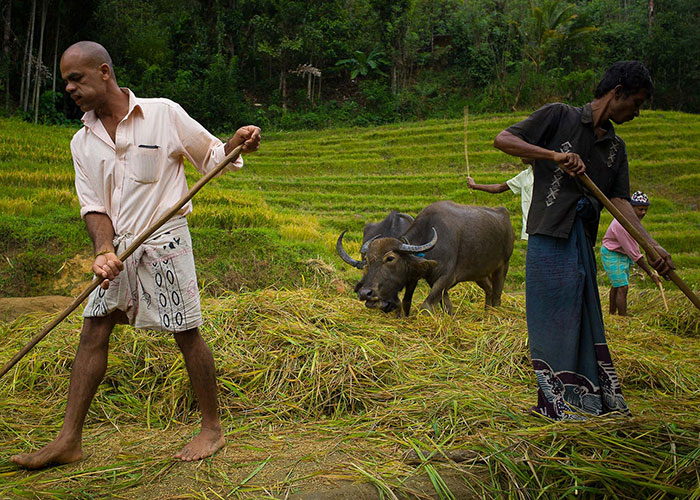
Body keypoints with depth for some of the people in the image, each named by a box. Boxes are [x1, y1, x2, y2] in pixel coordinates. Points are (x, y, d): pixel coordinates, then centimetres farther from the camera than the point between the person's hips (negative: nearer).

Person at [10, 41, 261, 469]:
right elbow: (93, 206, 4)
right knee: (93, 333, 3)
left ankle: (212, 429, 16)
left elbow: (212, 156, 5)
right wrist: (104, 251, -13)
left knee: (187, 333, -1)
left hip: (165, 241, -5)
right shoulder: (82, 142, 9)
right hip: (119, 246, 5)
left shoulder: (164, 114, -4)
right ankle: (69, 440, 13)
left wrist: (238, 144, -17)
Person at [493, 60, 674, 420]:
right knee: (553, 317, -2)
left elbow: (619, 201, 9)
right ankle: (555, 402, 8)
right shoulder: (559, 116, 0)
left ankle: (589, 399, 22)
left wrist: (652, 245, -3)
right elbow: (503, 140, -7)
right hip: (549, 234, -6)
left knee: (584, 319, 11)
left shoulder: (615, 147, 17)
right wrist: (554, 155, -18)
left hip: (583, 241, 7)